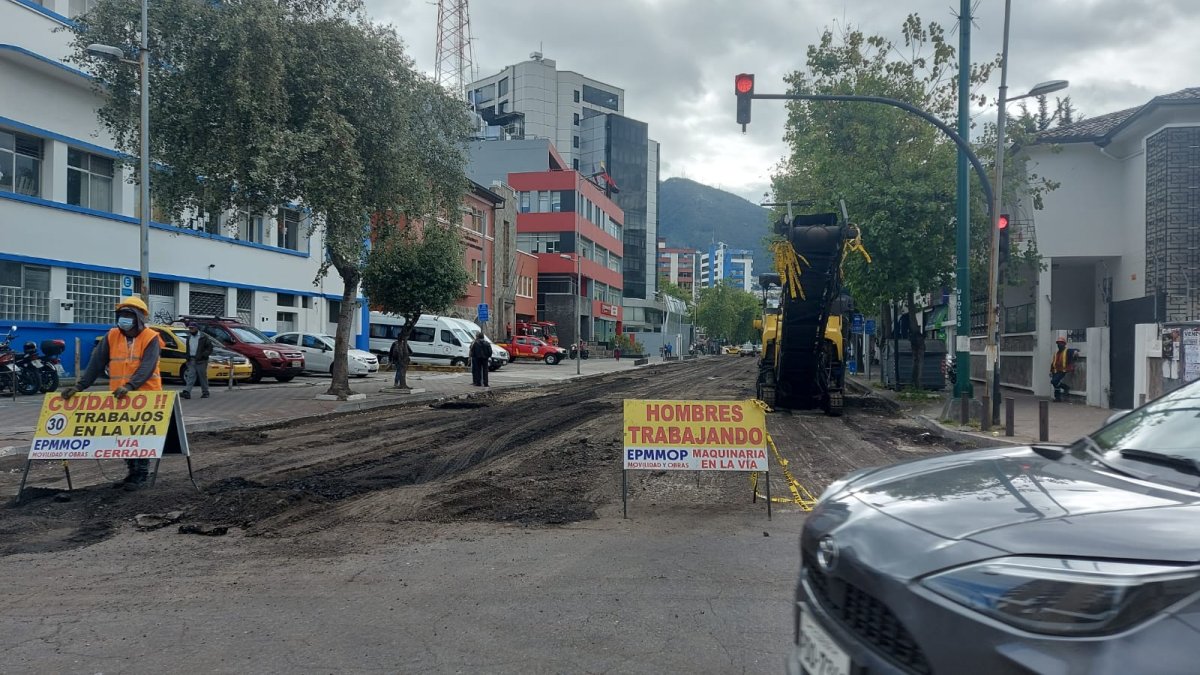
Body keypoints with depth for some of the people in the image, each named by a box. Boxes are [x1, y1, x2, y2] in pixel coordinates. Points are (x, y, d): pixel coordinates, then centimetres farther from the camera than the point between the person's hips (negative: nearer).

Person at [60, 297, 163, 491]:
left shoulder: (150, 338, -7)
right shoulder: (112, 336, 8)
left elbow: (147, 367, -19)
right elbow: (96, 364, 7)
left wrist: (129, 386, -33)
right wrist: (79, 386, -1)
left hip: (145, 395, -5)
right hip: (119, 396, 5)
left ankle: (142, 474, 6)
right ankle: (132, 472, 21)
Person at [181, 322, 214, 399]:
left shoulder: (203, 337, -4)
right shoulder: (189, 337, 15)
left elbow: (210, 348, -6)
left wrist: (202, 355, -17)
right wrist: (188, 358, 15)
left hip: (201, 361, -5)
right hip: (191, 360, 5)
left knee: (203, 377, 1)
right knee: (190, 376, -4)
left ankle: (205, 392, 10)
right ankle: (187, 392, -13)